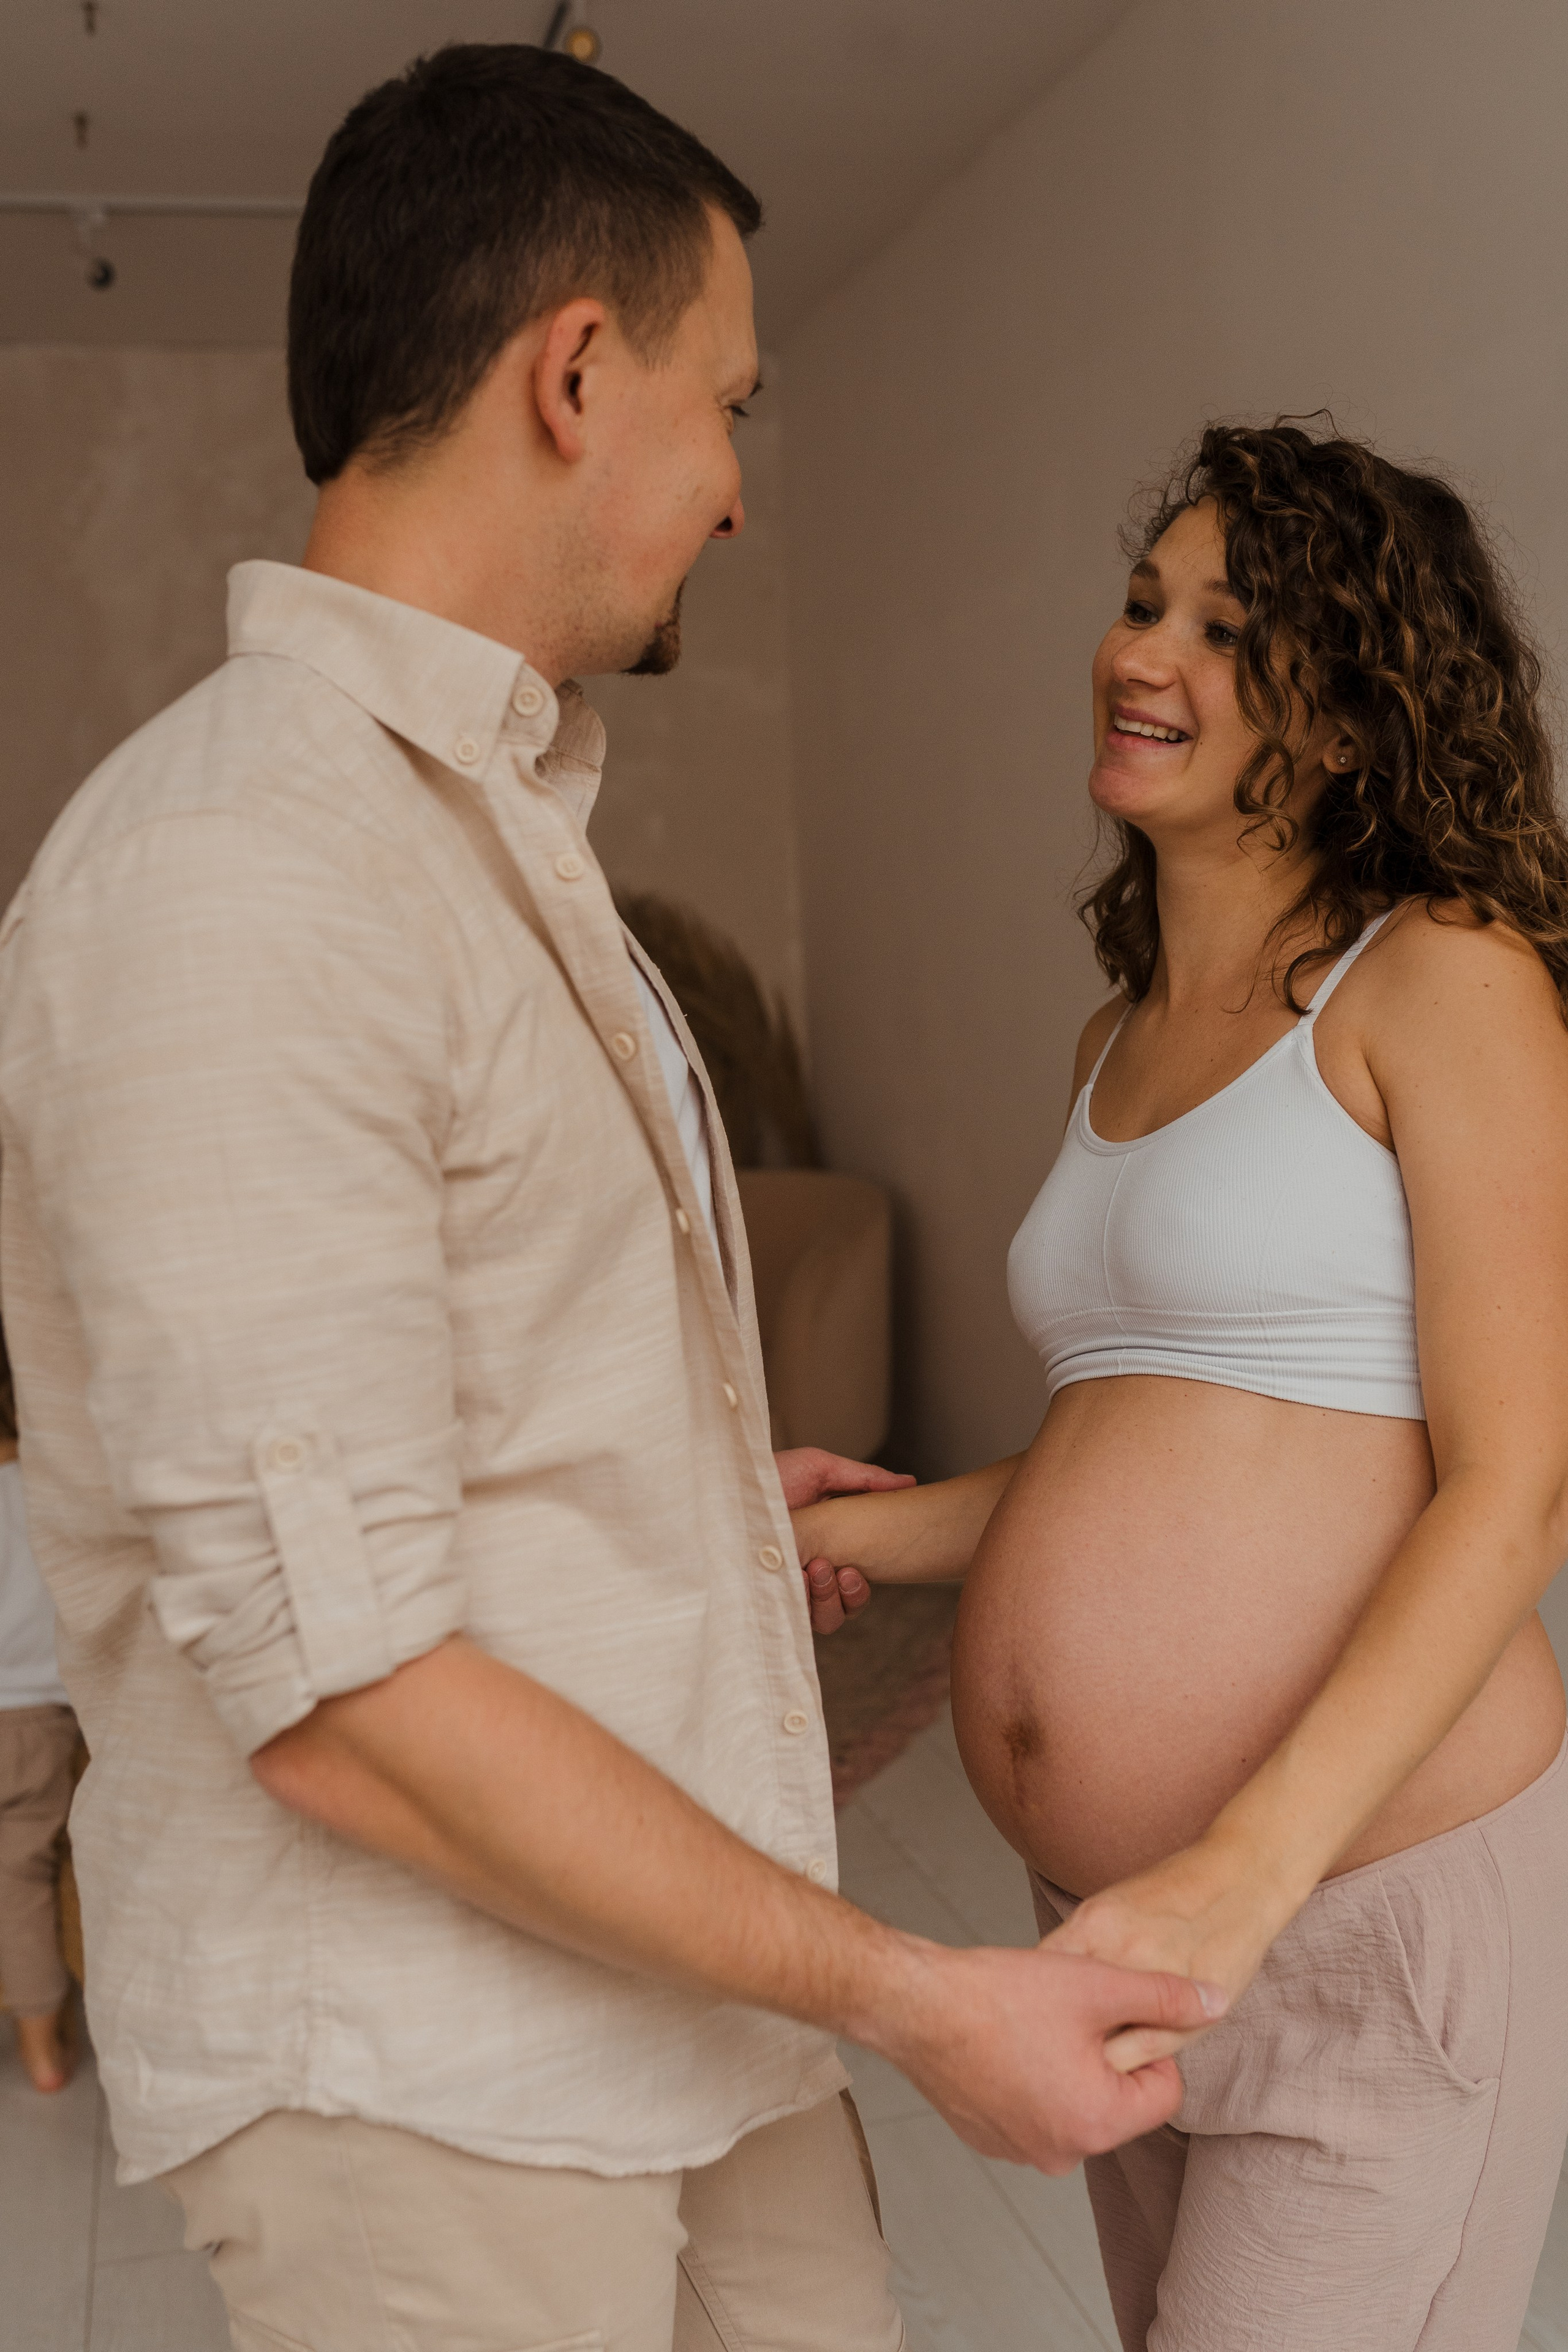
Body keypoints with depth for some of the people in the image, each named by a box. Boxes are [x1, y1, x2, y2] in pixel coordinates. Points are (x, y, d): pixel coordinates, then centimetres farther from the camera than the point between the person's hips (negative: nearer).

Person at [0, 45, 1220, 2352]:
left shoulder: (493, 817, 11)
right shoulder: (237, 879, -23)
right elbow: (341, 1689, -25)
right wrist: (913, 1997, -19)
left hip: (677, 1974, 9)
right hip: (416, 2075, -8)